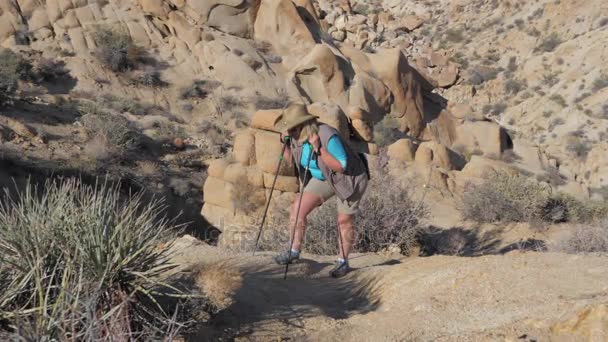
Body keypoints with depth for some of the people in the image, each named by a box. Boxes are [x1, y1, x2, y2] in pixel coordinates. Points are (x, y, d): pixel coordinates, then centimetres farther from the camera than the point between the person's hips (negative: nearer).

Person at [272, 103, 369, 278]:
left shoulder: (328, 136, -33)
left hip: (350, 177, -6)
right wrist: (286, 143, -15)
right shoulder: (297, 136, -12)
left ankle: (343, 262, 20)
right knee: (298, 207, -7)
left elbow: (341, 166, -33)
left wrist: (319, 149, -41)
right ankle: (294, 251, 4)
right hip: (323, 178, 7)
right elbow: (290, 160, 4)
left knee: (344, 221, 1)